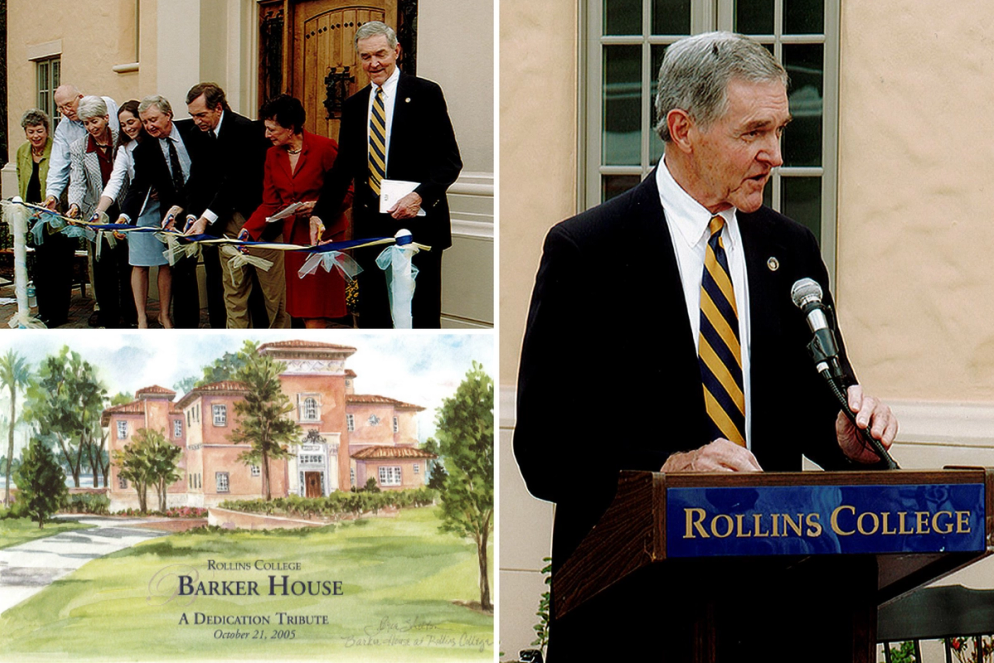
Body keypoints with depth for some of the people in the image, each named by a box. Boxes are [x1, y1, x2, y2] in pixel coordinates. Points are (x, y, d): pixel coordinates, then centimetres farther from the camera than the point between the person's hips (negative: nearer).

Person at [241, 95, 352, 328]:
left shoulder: (324, 148, -10)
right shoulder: (273, 155, 7)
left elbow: (347, 194, -6)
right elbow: (270, 204, 6)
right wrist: (248, 230, -7)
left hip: (324, 235, -6)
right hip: (293, 236, 6)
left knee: (316, 309, -9)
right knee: (302, 306, 5)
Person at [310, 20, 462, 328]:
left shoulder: (425, 94, -1)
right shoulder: (354, 105, 15)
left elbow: (450, 160, -5)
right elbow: (344, 167, 17)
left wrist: (420, 196, -21)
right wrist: (320, 213, 2)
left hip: (416, 224, -5)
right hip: (370, 228, 5)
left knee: (422, 319, -3)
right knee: (372, 316, 6)